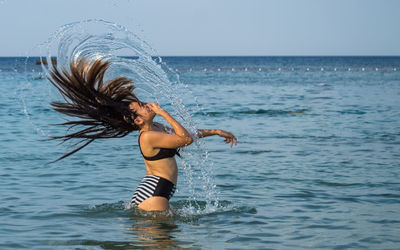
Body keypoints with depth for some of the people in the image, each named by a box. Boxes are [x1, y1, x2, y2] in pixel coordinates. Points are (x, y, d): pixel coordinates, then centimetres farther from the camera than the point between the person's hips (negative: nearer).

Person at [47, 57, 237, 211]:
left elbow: (188, 133, 29)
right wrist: (163, 113, -13)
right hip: (152, 195, -10)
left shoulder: (156, 128, 15)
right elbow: (186, 139, -17)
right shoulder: (148, 137, -15)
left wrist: (215, 131, 31)